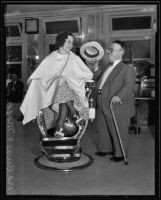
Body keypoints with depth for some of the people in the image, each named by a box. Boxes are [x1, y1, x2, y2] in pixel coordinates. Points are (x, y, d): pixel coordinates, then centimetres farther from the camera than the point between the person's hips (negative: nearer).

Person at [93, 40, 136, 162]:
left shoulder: (127, 69, -7)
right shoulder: (107, 69, 18)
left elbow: (129, 85, -20)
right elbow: (98, 79, 28)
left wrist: (119, 95, -34)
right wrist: (96, 67, 19)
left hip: (117, 107, -8)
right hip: (102, 107, 8)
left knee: (118, 131, 5)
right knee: (103, 129, 18)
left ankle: (120, 154, 22)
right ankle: (105, 149, 37)